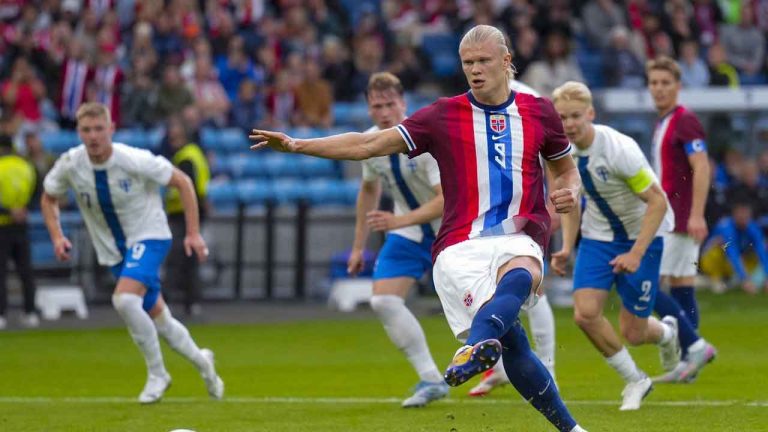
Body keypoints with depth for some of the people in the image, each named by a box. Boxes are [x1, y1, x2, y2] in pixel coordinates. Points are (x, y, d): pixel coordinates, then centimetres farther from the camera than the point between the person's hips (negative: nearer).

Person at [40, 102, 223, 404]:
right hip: (114, 251, 5)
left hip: (149, 237, -5)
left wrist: (193, 232, -13)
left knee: (124, 299, -28)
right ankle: (201, 361, 38)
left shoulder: (134, 161, -23)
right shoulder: (70, 165, -12)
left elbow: (182, 182, -11)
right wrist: (56, 236, -8)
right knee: (157, 319, 10)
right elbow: (48, 198, 8)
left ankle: (157, 374, -11)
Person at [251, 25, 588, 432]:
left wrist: (570, 192, 3)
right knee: (510, 340, -20)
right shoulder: (444, 116, 8)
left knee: (520, 278, -37)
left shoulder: (539, 112, 13)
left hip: (518, 241, 1)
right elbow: (368, 145, 4)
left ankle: (477, 347, -64)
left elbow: (567, 169, 28)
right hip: (460, 246, -1)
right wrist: (297, 145, -5)